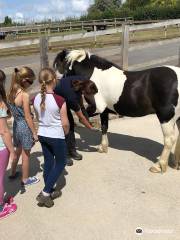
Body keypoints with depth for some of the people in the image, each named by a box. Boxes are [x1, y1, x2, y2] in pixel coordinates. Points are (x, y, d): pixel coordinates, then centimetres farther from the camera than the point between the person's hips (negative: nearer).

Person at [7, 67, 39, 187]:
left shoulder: (11, 92, 0)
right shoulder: (24, 95, -22)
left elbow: (16, 109, 9)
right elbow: (28, 117, -19)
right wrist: (34, 132, -11)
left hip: (16, 124, 7)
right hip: (25, 126, -7)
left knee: (18, 150, 26)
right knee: (26, 154, 9)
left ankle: (13, 173, 43)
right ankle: (25, 179, 25)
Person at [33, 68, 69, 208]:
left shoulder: (36, 99, -6)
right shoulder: (59, 100, -23)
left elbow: (38, 118, 8)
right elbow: (65, 123, -16)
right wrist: (66, 133, 4)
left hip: (42, 135, 6)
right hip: (57, 136, -6)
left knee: (48, 162, 19)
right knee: (60, 163, 12)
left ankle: (50, 192, 32)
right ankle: (45, 193, 8)